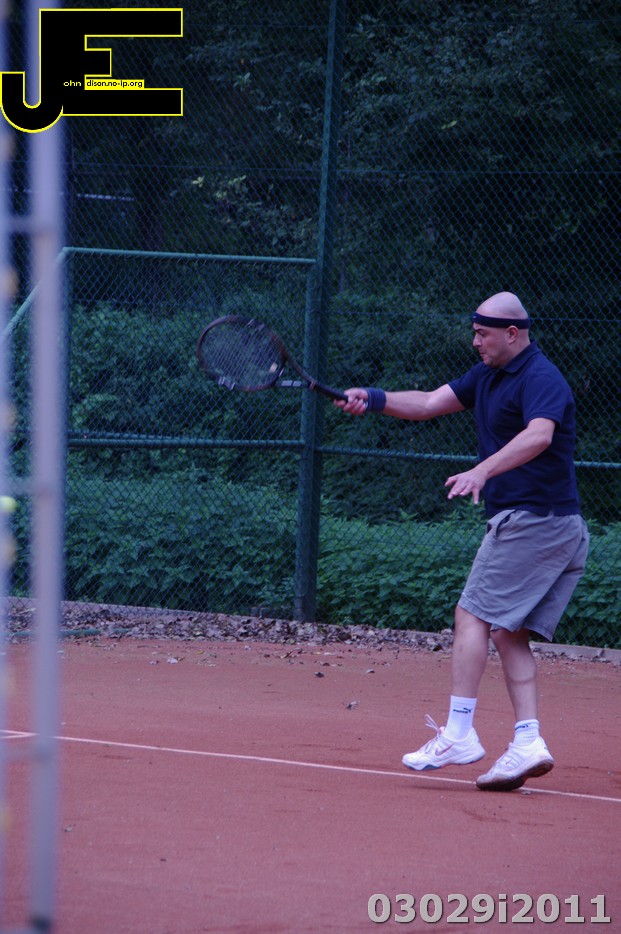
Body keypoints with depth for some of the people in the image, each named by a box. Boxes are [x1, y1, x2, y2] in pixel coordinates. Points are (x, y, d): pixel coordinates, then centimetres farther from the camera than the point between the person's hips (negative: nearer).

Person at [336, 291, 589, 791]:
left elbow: (539, 435, -34)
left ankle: (459, 732, -12)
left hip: (534, 520, -10)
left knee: (474, 616, -9)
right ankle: (528, 742, -3)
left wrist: (483, 471, -47)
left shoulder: (541, 380, -15)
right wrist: (373, 399, 2)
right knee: (509, 633, 5)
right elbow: (430, 403, 18)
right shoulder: (488, 375, 15)